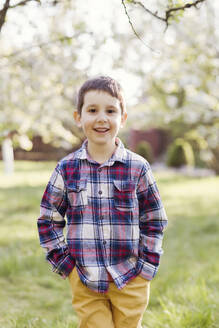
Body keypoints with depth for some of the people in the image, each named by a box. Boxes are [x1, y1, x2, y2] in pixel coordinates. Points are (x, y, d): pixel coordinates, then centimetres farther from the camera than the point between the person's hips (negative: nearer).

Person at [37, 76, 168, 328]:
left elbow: (154, 221, 5)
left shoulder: (138, 168, -2)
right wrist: (64, 264, 0)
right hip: (85, 281, 0)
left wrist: (146, 266, -1)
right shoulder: (66, 169, -1)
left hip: (130, 281, 0)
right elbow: (48, 220, 7)